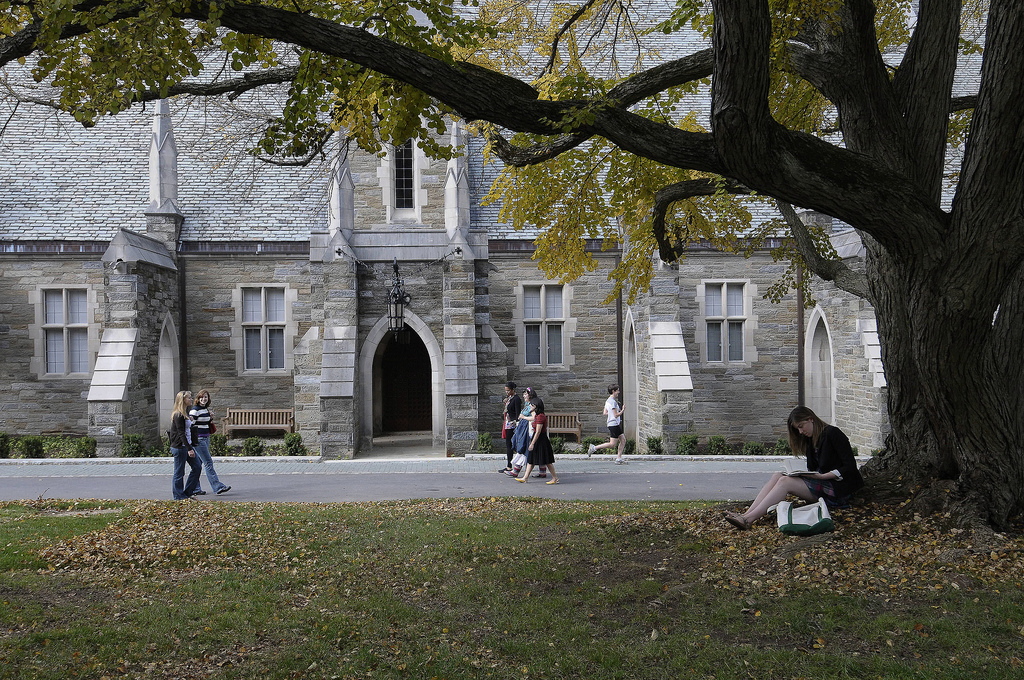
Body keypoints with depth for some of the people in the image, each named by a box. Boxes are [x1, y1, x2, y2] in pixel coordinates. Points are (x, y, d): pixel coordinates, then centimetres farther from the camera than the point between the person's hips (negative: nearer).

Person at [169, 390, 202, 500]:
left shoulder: (184, 414, 14)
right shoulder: (178, 415, -16)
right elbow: (181, 434, -20)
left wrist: (191, 447, 19)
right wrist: (189, 449, -22)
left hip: (186, 446, 10)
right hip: (179, 447, -10)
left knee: (197, 467, 9)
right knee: (179, 473, 0)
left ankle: (187, 492, 16)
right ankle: (178, 496, 10)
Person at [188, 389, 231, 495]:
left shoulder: (206, 409, 14)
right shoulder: (195, 410, -11)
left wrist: (210, 419, 9)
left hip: (205, 439, 9)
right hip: (198, 440, -9)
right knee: (208, 463, -8)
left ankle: (195, 489, 15)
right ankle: (218, 487, -9)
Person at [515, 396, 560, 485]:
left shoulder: (540, 417, -20)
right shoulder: (537, 416, 11)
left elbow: (538, 432, -21)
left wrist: (532, 443, -19)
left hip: (541, 440, -10)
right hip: (538, 440, 10)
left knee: (547, 461, -1)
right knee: (530, 459, 10)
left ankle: (555, 478, 8)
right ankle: (525, 478, 13)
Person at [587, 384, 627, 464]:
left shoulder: (608, 401, 13)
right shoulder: (613, 402, -17)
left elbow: (605, 413, 18)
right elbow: (616, 415, -19)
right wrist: (622, 410, -5)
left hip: (616, 424, 10)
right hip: (613, 424, -10)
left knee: (623, 440, 9)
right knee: (612, 444, -8)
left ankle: (618, 458, 7)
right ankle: (594, 448, -2)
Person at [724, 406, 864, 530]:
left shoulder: (832, 433, -6)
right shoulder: (811, 440, 18)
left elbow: (850, 467, -12)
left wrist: (822, 476, -20)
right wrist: (800, 473, -5)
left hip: (837, 489, -8)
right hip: (821, 483, 8)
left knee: (785, 482, -24)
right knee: (778, 476, -13)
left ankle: (749, 519, -36)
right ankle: (747, 514, -30)